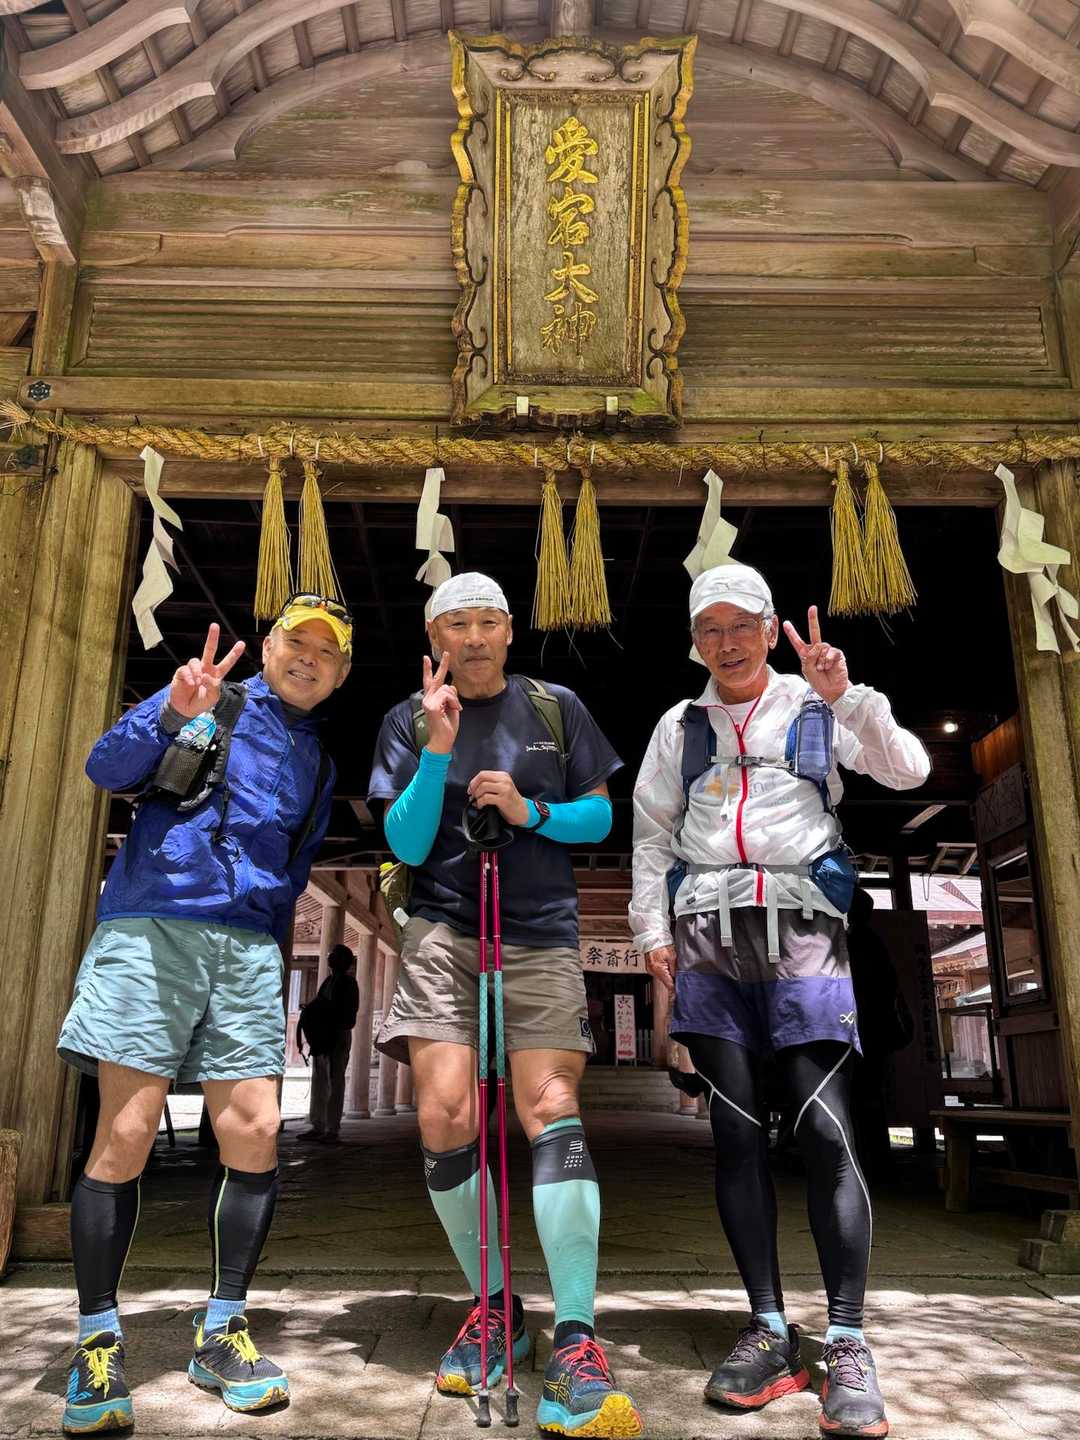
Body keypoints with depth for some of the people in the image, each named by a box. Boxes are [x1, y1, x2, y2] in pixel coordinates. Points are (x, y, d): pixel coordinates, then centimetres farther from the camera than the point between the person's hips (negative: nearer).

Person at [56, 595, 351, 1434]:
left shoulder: (320, 765, 22)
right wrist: (174, 715, -22)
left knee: (255, 1132, -3)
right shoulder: (213, 699, 7)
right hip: (152, 925, -4)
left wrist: (274, 949, 14)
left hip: (249, 947, 4)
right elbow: (108, 768, -4)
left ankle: (221, 1332, 13)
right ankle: (98, 1342, 10)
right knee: (128, 1132, -6)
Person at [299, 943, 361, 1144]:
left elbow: (346, 1014, -13)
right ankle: (318, 1127, 15)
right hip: (322, 1034, 8)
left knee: (335, 1081, -5)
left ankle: (332, 1129, -2)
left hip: (338, 1036, -8)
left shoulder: (348, 983, -7)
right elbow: (320, 1005, 17)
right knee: (319, 1081, 9)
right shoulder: (329, 980, 15)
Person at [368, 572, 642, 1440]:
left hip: (542, 934, 0)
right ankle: (494, 1307, 14)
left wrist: (530, 811, -10)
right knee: (444, 1119, -8)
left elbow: (599, 818, 9)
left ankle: (577, 1346, -10)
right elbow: (407, 845, 0)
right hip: (444, 932, 1)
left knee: (552, 1113, -14)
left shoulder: (557, 708, 9)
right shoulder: (411, 721, 8)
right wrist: (440, 747, -12)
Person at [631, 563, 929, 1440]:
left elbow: (908, 770, -1)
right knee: (737, 1130, 3)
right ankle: (769, 1331, 12)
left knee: (825, 1128, -9)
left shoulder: (816, 708, 8)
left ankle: (847, 1344, 1)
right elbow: (651, 833, 14)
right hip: (709, 939, 3)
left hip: (801, 933, -2)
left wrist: (845, 696, -13)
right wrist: (653, 928, 5)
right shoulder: (681, 725, 14)